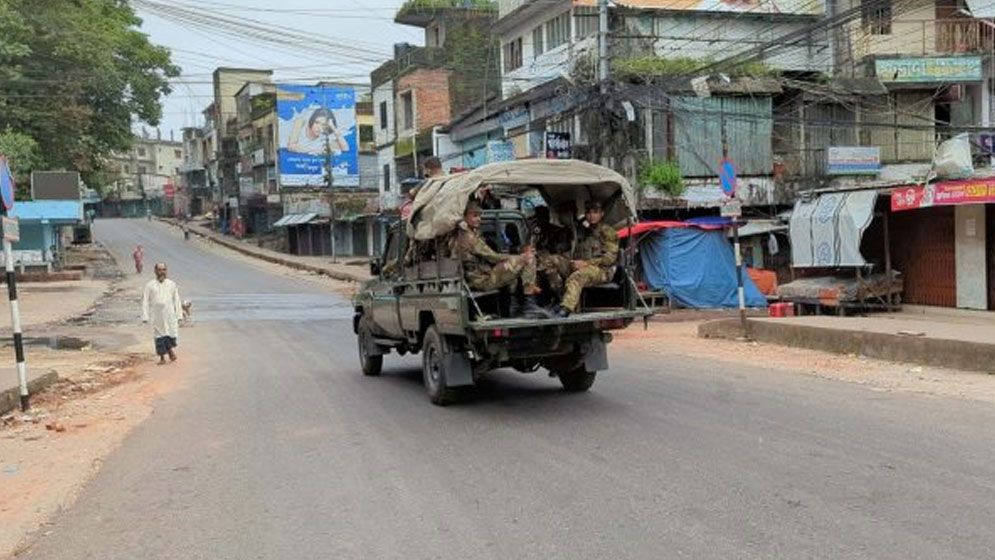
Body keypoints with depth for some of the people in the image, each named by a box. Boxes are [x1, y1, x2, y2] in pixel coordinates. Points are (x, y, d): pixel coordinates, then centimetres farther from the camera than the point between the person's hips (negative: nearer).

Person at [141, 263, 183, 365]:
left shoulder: (171, 284, 6)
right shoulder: (150, 285, 2)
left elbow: (177, 300, 10)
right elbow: (145, 301, 3)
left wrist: (179, 315, 6)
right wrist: (145, 316, -2)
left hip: (169, 314, 0)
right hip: (156, 315, 0)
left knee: (171, 334, -4)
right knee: (159, 336, 4)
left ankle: (170, 350, 25)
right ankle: (162, 357, 15)